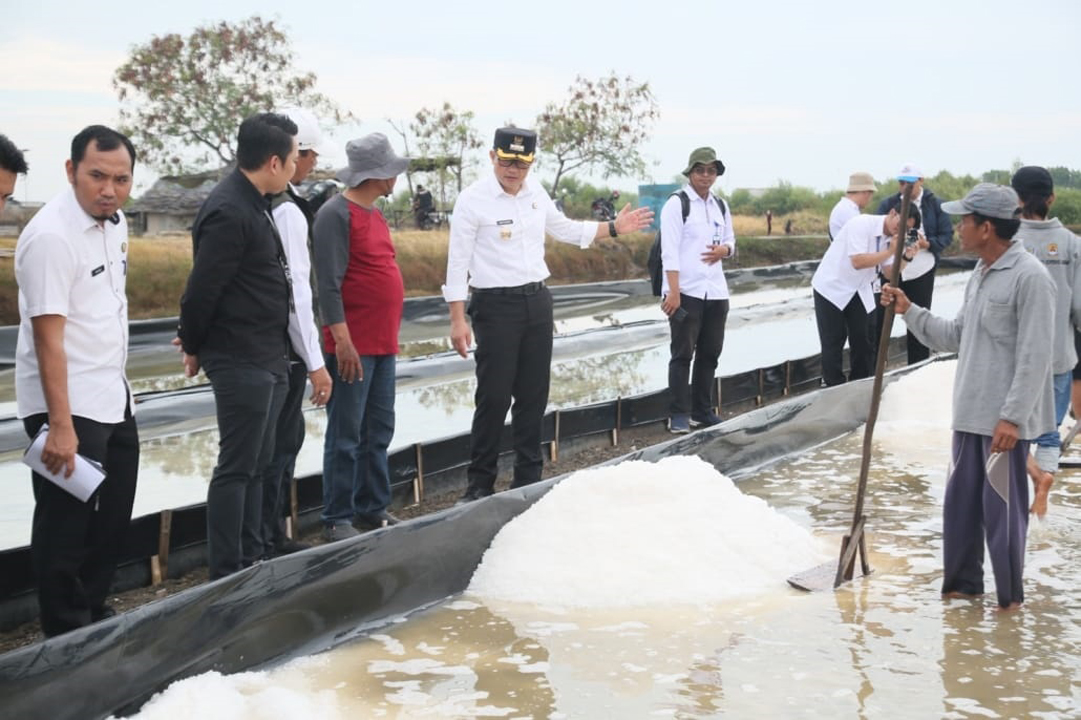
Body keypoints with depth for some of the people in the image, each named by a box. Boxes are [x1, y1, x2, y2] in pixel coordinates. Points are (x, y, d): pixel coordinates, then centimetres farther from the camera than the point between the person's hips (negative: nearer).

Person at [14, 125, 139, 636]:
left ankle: (94, 614, 32)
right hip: (68, 407, -9)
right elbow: (48, 338, -23)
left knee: (113, 518, 17)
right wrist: (60, 426, -25)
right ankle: (66, 637, 14)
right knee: (65, 526, 2)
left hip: (112, 400, 9)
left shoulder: (114, 222, 6)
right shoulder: (51, 236, -20)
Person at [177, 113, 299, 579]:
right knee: (236, 467, -2)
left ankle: (250, 565, 25)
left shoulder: (251, 203, 12)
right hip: (241, 362, -10)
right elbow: (201, 289, -18)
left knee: (257, 465, 15)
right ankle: (226, 577, 6)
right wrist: (194, 347, -3)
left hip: (268, 359, 10)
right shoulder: (229, 213, -20)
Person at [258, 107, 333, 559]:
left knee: (283, 438, 18)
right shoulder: (288, 212, -17)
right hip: (281, 351, -9)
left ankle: (271, 537, 27)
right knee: (279, 445, -1)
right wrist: (315, 364, -16)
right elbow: (296, 293, -19)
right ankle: (264, 544, 6)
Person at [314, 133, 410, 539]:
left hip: (383, 345, 9)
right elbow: (329, 284, -17)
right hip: (353, 347, -9)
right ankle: (337, 520, 4)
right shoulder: (337, 214, -12)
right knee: (346, 436, -3)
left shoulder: (375, 214, 15)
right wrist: (343, 340, -21)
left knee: (379, 432, 13)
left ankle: (373, 509, 22)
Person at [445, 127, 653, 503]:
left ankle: (529, 478, 22)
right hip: (496, 306, -6)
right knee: (494, 397, -5)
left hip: (537, 301, 6)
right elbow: (458, 263, -10)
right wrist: (458, 320, -13)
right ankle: (480, 483, 6)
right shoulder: (473, 199, -11)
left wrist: (614, 227, 16)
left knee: (533, 395, 11)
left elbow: (565, 229, 24)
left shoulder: (536, 193, 6)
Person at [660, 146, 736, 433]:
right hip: (686, 291, -6)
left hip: (715, 291, 6)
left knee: (710, 353, 10)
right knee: (683, 353, -4)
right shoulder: (677, 203, -6)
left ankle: (703, 411, 19)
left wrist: (724, 250, -3)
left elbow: (731, 242, 23)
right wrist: (673, 291, -21)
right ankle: (679, 415, 0)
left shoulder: (721, 206, 13)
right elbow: (669, 251, -13)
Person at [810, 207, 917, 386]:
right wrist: (890, 252, -29)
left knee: (862, 340, 4)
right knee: (833, 342, -2)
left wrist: (906, 257, -18)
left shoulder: (893, 236, -3)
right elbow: (858, 262, -32)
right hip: (831, 288, -6)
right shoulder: (862, 224, -24)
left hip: (858, 291, 6)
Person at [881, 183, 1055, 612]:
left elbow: (1034, 356, -18)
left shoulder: (1030, 277, -15)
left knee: (1001, 509, 1)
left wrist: (1012, 417, -20)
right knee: (960, 504, 15)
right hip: (969, 414, 9)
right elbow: (955, 338, 17)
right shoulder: (979, 276, 13)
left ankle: (1010, 598, 15)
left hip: (1005, 420, -9)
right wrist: (908, 311, 10)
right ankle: (963, 584, 28)